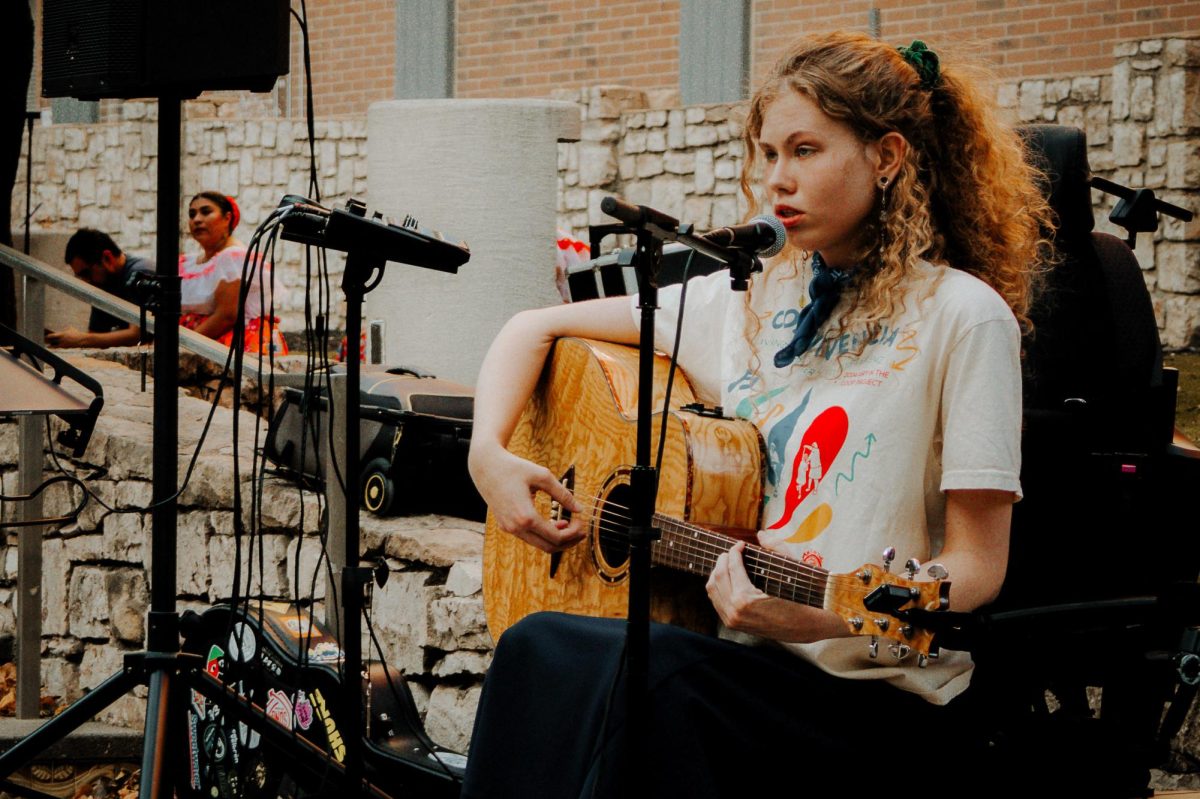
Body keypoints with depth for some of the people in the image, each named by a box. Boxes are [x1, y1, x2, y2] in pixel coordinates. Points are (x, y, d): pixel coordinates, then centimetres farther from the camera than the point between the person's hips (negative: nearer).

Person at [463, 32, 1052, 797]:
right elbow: (536, 328, 21)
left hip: (877, 696, -5)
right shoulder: (748, 300, 13)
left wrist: (823, 619, -25)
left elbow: (977, 565, -8)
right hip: (736, 655, 5)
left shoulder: (962, 317, -5)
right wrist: (490, 453, 2)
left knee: (656, 671, -33)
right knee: (536, 647, -25)